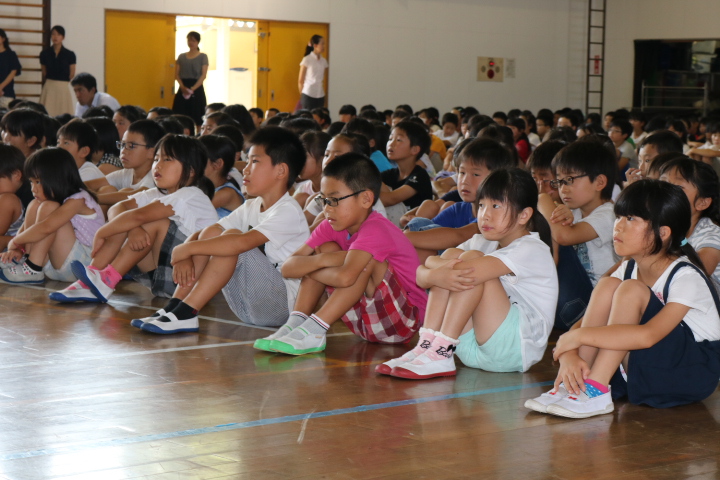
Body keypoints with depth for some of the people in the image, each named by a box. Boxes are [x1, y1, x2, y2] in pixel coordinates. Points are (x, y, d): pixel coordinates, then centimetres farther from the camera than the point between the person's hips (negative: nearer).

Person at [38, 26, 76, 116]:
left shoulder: (70, 55, 0)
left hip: (64, 88, -1)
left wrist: (60, 84, 10)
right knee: (47, 115, -6)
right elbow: (44, 73, 14)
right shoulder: (45, 53, 5)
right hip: (48, 88, 1)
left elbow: (72, 75, 6)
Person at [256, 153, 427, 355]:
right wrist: (320, 260, -26)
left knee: (367, 260, -30)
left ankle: (313, 331, -29)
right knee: (326, 249, -4)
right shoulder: (331, 228, 0)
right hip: (364, 323, 7)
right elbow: (288, 268, -6)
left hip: (405, 320, -7)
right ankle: (294, 324, -13)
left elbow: (346, 277, -40)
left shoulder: (375, 230, -24)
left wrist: (309, 268, -20)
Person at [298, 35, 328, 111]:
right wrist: (302, 95, 1)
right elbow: (300, 80, -2)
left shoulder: (323, 61, 9)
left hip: (320, 96, 5)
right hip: (308, 95, -5)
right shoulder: (307, 60, -6)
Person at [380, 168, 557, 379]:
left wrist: (432, 273, -15)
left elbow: (468, 271, -30)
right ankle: (426, 345, -16)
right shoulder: (483, 243, 12)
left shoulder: (533, 251, -12)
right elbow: (420, 273, -1)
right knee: (451, 254, -6)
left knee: (471, 259, -21)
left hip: (518, 349, -7)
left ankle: (440, 354, -25)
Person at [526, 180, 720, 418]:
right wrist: (569, 353, -26)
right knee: (607, 285, -13)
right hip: (650, 369, 6)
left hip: (695, 372, -6)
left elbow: (649, 335, -35)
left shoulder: (687, 278, -19)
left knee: (630, 290, -25)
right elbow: (584, 323, -4)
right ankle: (574, 385, -18)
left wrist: (579, 336, -34)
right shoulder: (629, 269, 2)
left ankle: (595, 390, -28)